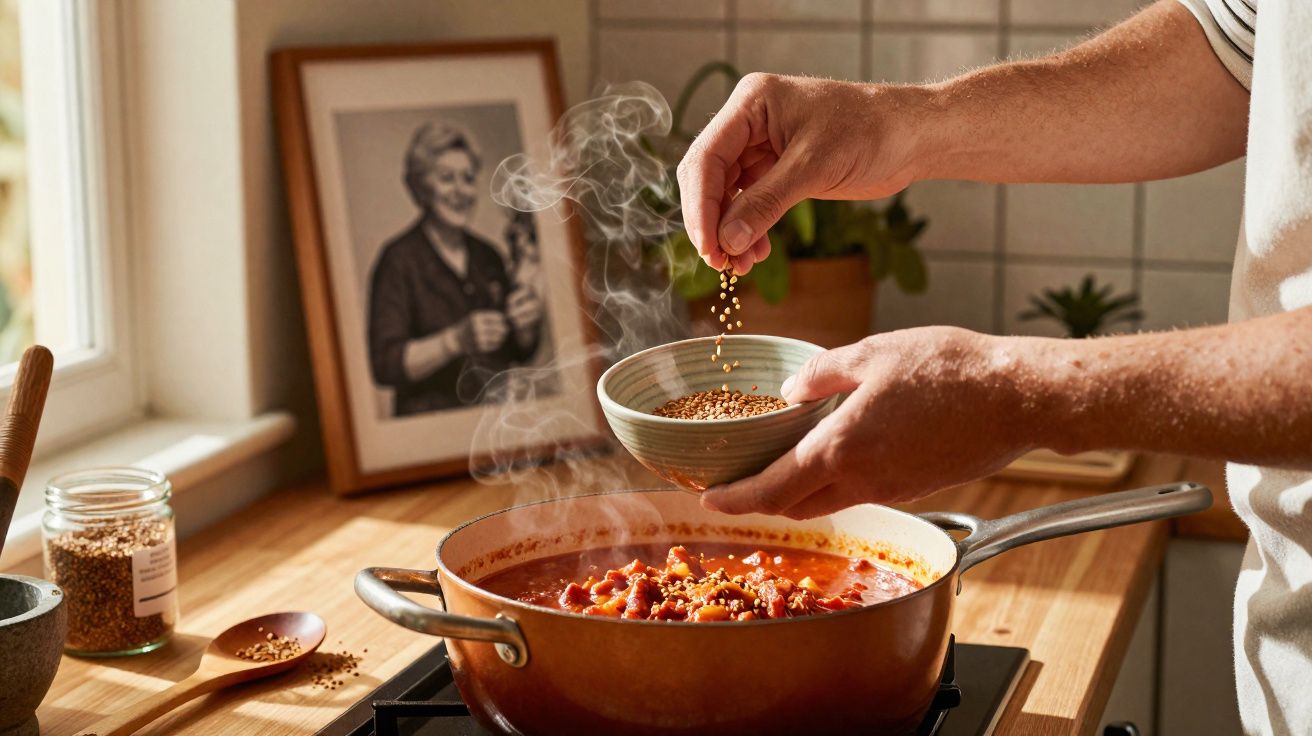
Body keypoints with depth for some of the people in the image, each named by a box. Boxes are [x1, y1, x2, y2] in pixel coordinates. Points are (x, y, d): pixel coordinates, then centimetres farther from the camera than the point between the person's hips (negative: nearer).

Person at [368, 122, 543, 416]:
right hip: (429, 426, -5)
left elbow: (519, 353, 18)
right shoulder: (399, 259, -5)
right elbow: (385, 366, -13)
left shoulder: (487, 256, 12)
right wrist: (456, 340, -22)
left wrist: (526, 324, -2)